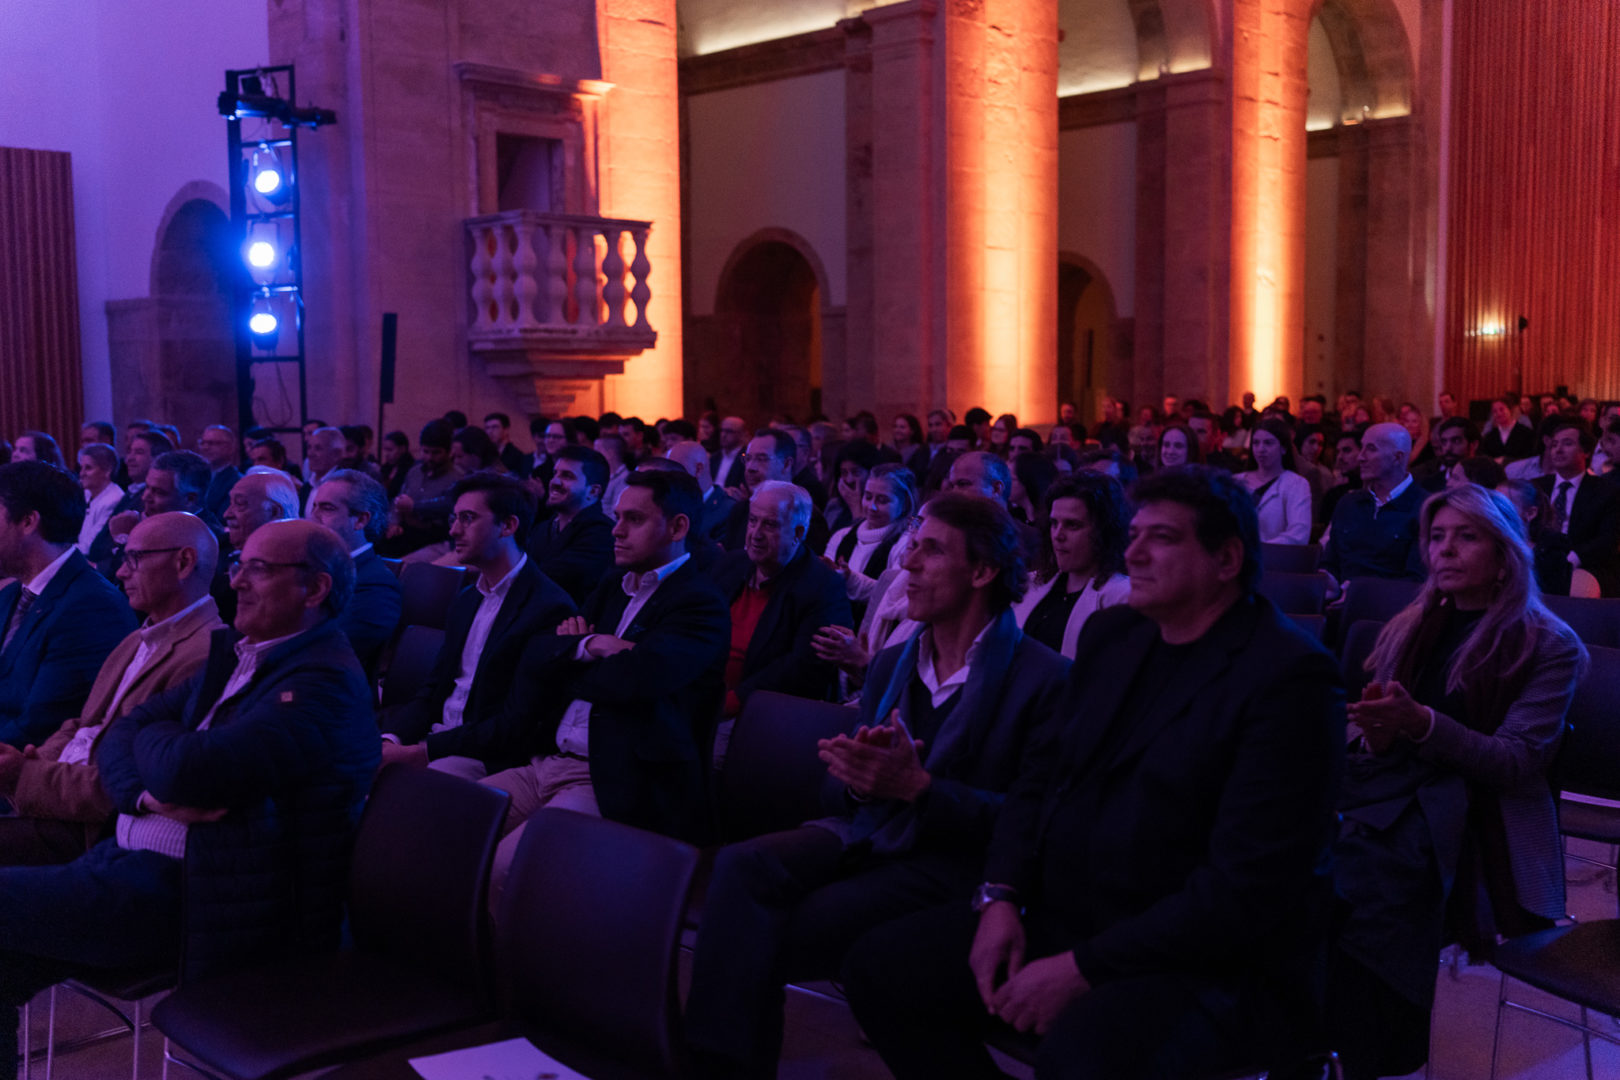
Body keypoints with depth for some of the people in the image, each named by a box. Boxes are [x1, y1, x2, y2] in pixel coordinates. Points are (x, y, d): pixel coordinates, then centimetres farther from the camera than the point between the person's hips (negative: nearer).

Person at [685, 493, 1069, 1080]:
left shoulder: (1045, 679, -5)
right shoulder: (891, 664, 16)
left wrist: (917, 785, -20)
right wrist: (856, 781, -7)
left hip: (951, 862, -6)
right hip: (866, 833, 6)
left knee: (773, 936, -25)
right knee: (742, 866, -24)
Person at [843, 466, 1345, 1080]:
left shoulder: (1289, 676, -15)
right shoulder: (1111, 635, 10)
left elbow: (1247, 889, -21)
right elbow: (1040, 774, 14)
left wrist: (1085, 967, -21)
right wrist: (1001, 897, -3)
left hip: (1212, 963, -8)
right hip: (1062, 916, 8)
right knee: (878, 967, -3)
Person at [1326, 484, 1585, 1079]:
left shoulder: (1549, 645, 7)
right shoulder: (1413, 627, 22)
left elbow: (1519, 761, -4)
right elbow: (1359, 734, 22)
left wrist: (1421, 723, -19)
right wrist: (1373, 736, -3)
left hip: (1462, 814, -4)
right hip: (1377, 795, 4)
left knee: (1352, 890, -35)